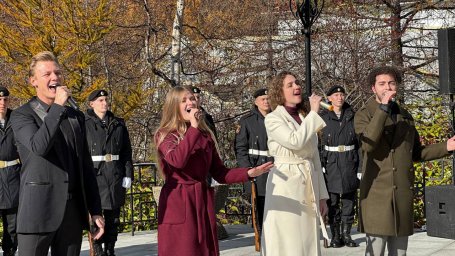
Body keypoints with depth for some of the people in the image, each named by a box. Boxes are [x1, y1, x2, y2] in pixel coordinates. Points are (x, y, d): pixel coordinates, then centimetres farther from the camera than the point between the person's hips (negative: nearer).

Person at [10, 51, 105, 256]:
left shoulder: (76, 117, 15)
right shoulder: (21, 115, 0)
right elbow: (39, 146, -22)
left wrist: (95, 211, 12)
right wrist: (58, 106, -15)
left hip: (73, 214, 5)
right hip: (38, 212, -5)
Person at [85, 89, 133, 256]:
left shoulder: (118, 125, 11)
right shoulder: (85, 124, -1)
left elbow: (126, 152, 11)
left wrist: (128, 174, 3)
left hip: (116, 177, 4)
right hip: (94, 175, -4)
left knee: (113, 217, 9)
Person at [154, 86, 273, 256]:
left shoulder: (206, 135, 12)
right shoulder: (165, 135, -2)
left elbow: (219, 173, 10)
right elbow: (177, 160, -23)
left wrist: (248, 173, -5)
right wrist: (193, 128, -16)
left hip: (203, 203, 5)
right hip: (178, 205, -5)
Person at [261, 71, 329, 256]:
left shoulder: (306, 119, 15)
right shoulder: (273, 119, -4)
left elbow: (315, 158, 16)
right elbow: (295, 142, -22)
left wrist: (322, 195, 14)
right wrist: (314, 113, -14)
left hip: (308, 186, 6)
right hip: (286, 186, -6)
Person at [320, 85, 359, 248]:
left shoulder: (352, 117, 7)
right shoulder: (323, 118, 1)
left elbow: (359, 140, 7)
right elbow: (318, 143, 0)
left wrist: (359, 161, -1)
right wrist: (321, 164, -8)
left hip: (350, 163, 2)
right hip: (331, 163, -2)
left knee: (349, 199, 3)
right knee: (332, 200, 1)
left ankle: (346, 234, 13)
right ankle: (335, 235, 8)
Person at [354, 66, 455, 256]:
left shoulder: (405, 116, 17)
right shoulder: (364, 115, 0)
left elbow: (416, 153, 23)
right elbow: (368, 143, -20)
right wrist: (383, 108, -20)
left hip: (403, 195, 6)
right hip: (377, 194, -6)